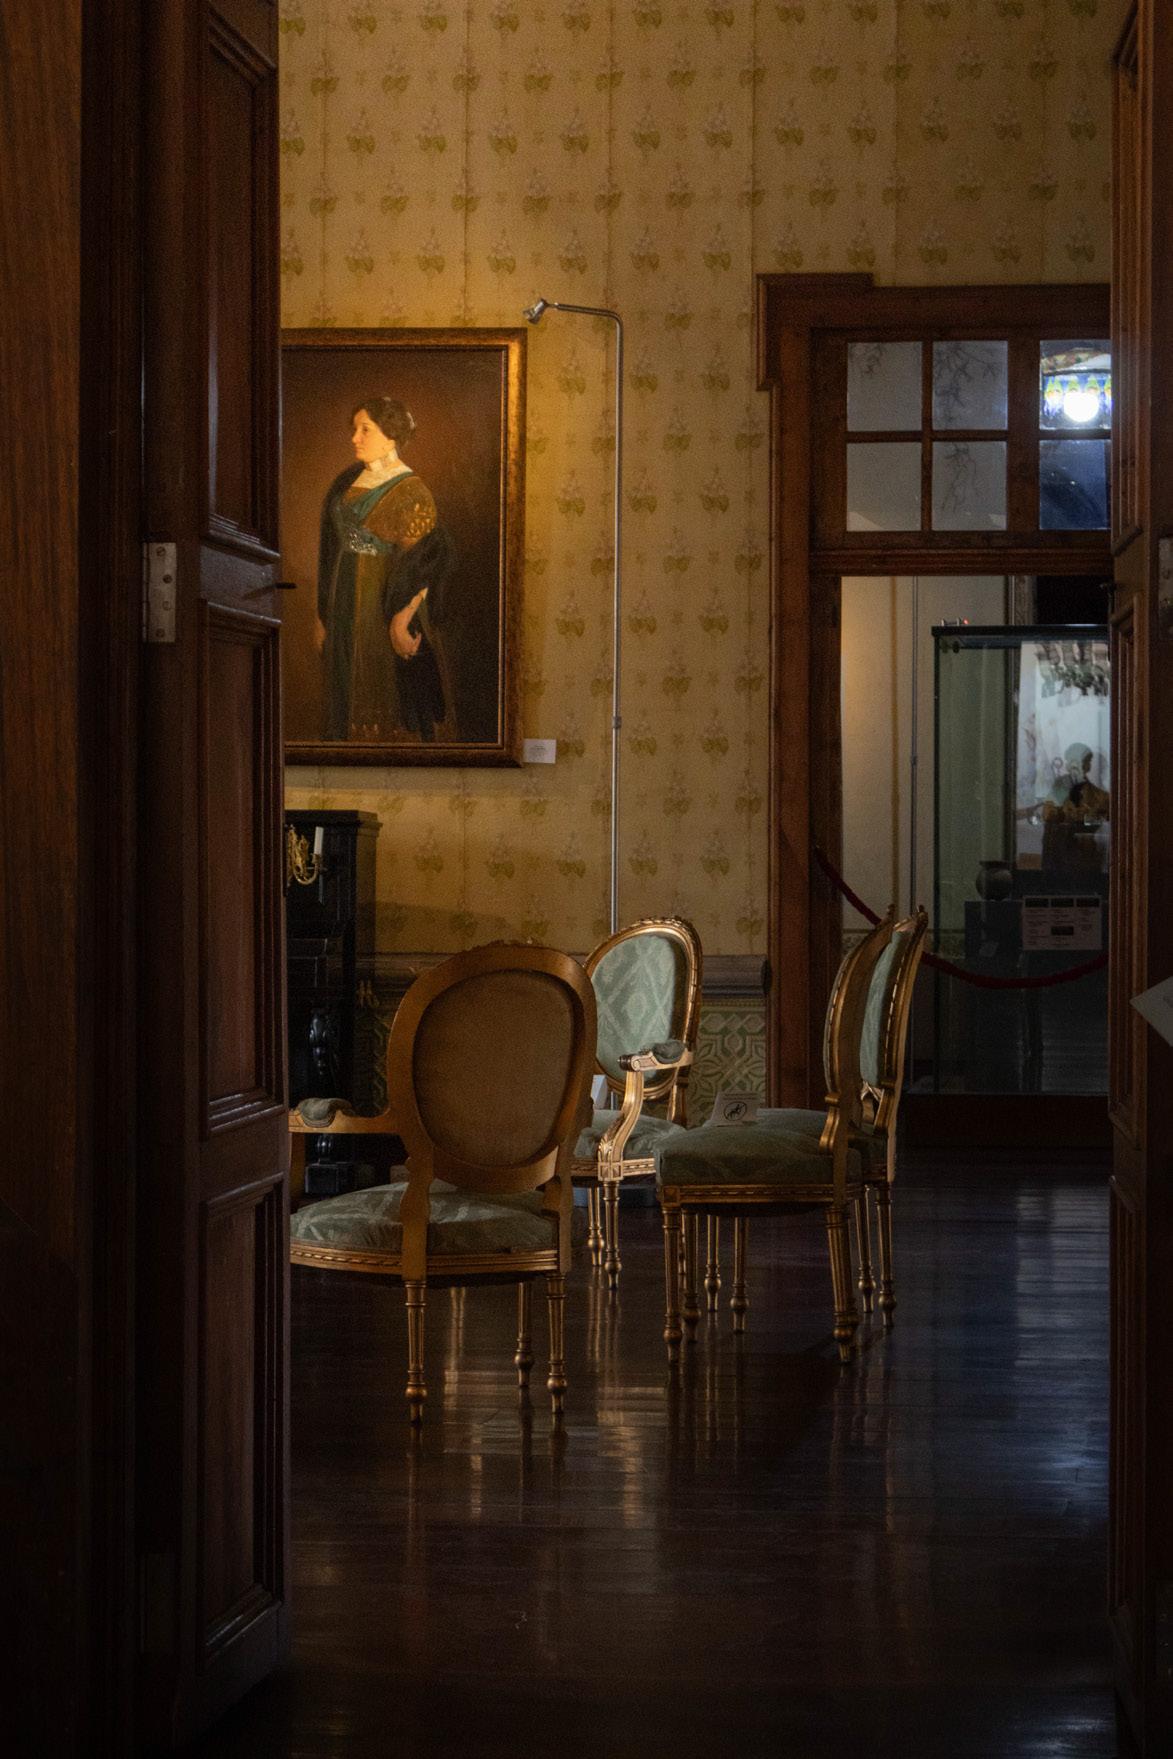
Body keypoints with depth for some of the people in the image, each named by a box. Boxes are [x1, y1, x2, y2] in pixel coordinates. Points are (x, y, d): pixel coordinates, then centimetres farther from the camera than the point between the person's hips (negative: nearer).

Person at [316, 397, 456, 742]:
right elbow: (332, 549, 13)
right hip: (345, 612, 7)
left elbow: (419, 567, -15)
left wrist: (403, 618, -25)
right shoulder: (347, 481, 9)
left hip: (386, 611, -7)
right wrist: (323, 615, 12)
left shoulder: (411, 492, -11)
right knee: (349, 699, 9)